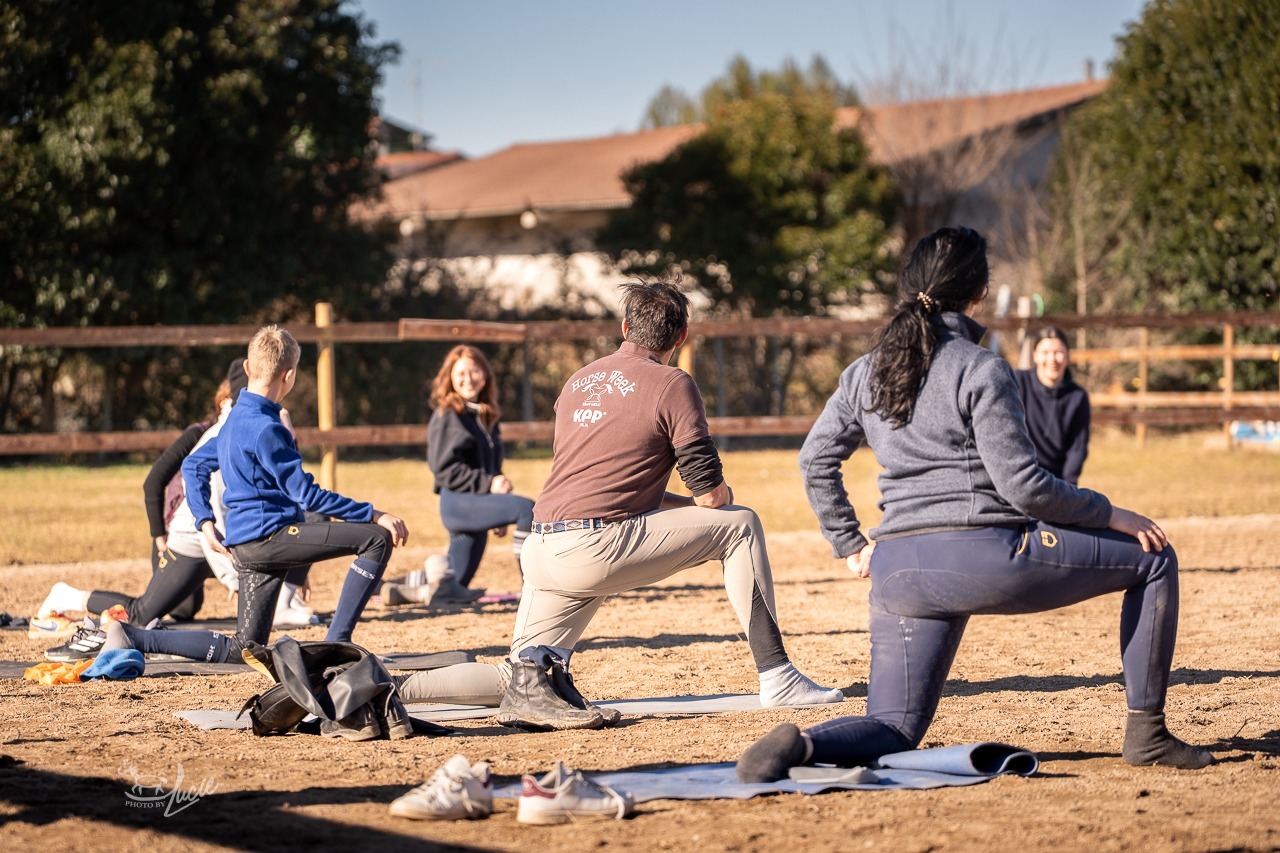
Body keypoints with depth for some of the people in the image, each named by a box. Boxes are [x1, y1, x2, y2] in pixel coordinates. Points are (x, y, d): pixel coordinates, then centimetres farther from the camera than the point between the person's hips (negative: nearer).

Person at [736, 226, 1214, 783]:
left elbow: (815, 461, 19)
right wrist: (1109, 515, 2)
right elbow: (1019, 483, -9)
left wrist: (850, 544, 27)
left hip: (896, 573, 6)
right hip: (985, 558, -6)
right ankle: (1146, 735, 10)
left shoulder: (865, 372, 13)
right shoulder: (980, 370, -5)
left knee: (895, 729, 13)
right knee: (1152, 559, 10)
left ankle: (802, 747, -20)